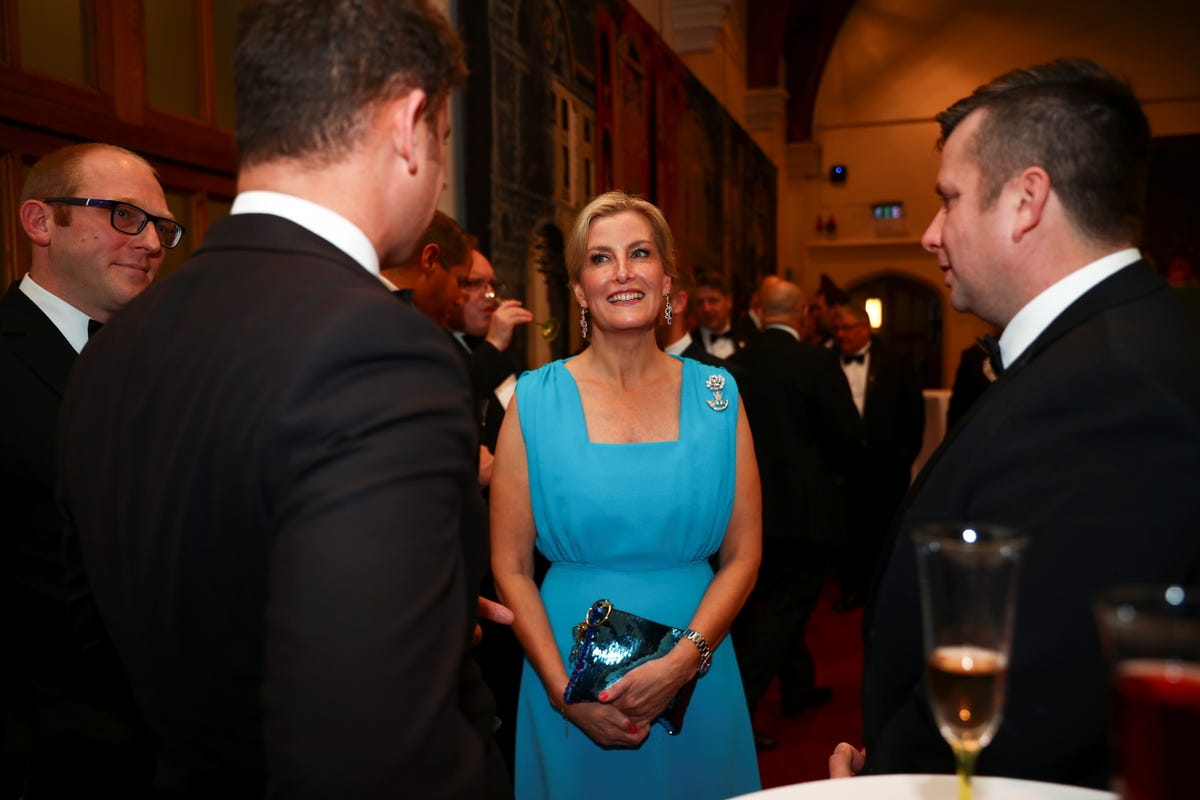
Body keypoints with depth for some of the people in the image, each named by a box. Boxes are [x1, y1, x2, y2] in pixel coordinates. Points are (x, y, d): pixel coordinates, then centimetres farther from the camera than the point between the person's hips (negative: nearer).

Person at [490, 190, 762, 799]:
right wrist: (564, 691, -13)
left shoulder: (714, 395, -1)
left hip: (696, 673, 2)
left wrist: (684, 658, -14)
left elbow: (742, 556, -2)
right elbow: (511, 567, -5)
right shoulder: (536, 400, -5)